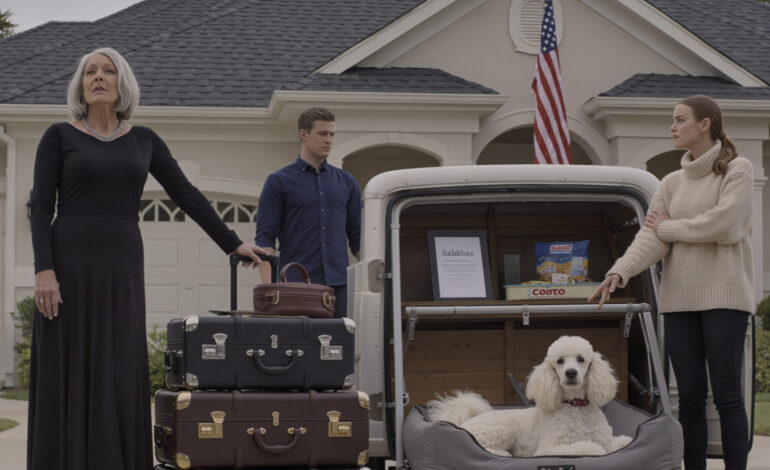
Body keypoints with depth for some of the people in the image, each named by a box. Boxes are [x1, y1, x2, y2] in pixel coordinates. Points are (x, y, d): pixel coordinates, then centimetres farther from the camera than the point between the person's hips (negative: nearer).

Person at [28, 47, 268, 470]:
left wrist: (233, 244, 10)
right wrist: (43, 270, -15)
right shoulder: (59, 136, 3)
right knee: (67, 375, -4)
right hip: (69, 264, -3)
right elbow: (41, 206, -3)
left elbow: (186, 195, 13)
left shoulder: (143, 140, 13)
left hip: (121, 268, 3)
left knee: (119, 378, 0)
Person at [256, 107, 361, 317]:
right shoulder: (279, 182, 3)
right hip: (296, 287, -3)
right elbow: (265, 237, -2)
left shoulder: (346, 182, 15)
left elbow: (357, 237, 18)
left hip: (338, 285, 3)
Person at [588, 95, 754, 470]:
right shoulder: (671, 183, 15)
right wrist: (619, 272, -14)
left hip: (723, 296, -5)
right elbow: (651, 237, 4)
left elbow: (725, 226, -15)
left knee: (726, 394, -6)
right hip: (679, 298, 5)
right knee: (690, 394, 5)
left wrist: (669, 227, -3)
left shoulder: (737, 170, -1)